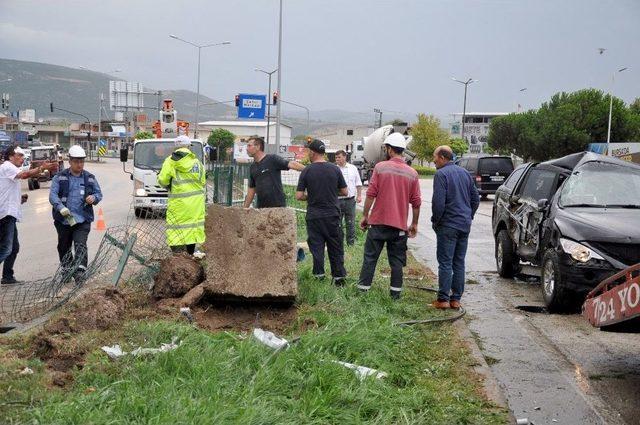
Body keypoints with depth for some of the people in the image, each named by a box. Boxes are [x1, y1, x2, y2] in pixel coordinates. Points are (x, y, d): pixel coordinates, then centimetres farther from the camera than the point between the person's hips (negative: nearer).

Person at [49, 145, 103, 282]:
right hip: (63, 219, 1)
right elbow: (52, 195, -6)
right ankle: (67, 270, 29)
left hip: (83, 219, -1)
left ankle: (80, 271, -22)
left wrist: (94, 198, -9)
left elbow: (99, 194, 16)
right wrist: (61, 207, -24)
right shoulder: (60, 177, 3)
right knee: (64, 246, 12)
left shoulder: (90, 178, 10)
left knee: (80, 245, -16)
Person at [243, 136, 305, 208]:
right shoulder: (253, 167, 14)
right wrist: (245, 208, 19)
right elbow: (251, 190, 20)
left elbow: (291, 164, -16)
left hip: (277, 205, -6)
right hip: (260, 207, 6)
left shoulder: (272, 159, -5)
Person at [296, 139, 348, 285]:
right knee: (335, 247, 9)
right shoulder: (335, 169, -2)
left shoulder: (306, 171, -7)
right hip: (332, 215, 1)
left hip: (313, 216, -1)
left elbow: (299, 196, -8)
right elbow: (344, 192, 4)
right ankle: (339, 277, 13)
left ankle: (319, 275, 6)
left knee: (316, 246, 7)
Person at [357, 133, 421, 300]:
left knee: (370, 257, 7)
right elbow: (416, 202, 3)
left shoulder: (380, 167, -7)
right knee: (396, 260, 9)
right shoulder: (412, 173, 2)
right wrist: (414, 224, 14)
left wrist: (365, 215, 0)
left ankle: (363, 288, 10)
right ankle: (395, 292, 11)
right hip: (400, 225, 2)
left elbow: (371, 194, -9)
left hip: (378, 222, -2)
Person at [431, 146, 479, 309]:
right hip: (465, 225, 7)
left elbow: (438, 202, -19)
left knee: (445, 263, -3)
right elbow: (476, 199, 17)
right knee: (459, 263, 11)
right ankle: (456, 299, 14)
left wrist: (435, 220, -5)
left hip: (448, 225, -7)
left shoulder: (441, 174, -11)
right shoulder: (465, 173, 13)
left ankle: (443, 299, -1)